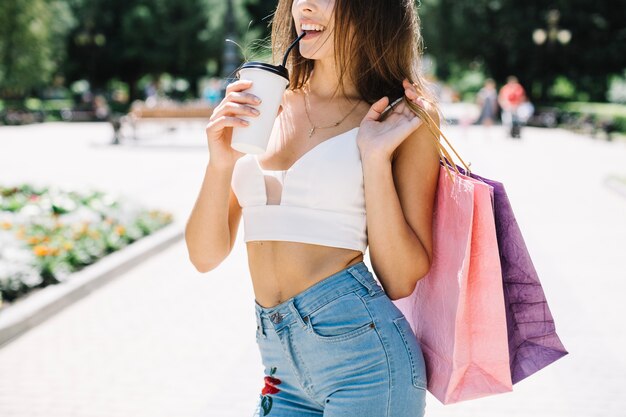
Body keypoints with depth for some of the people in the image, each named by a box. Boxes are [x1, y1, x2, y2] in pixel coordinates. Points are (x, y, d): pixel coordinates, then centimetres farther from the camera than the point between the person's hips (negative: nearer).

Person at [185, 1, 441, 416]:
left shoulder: (403, 123, -3)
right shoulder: (261, 107, 6)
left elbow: (400, 282, -7)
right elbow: (206, 256, 5)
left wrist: (376, 156, -13)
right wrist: (220, 161, -10)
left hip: (361, 349, -3)